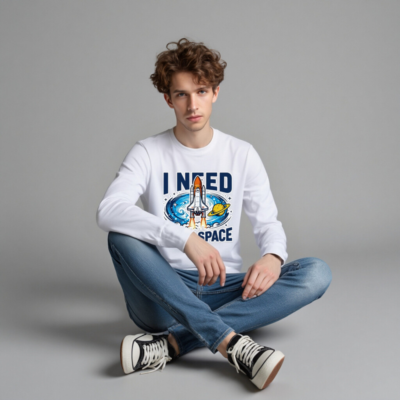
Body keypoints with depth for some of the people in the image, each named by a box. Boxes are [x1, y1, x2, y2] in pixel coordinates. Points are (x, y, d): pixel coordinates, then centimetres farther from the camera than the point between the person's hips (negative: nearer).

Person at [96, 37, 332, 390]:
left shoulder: (242, 154, 9)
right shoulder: (149, 153, 0)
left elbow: (268, 222, 7)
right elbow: (108, 211, -17)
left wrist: (273, 256, -19)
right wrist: (186, 238, -30)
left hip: (225, 288, 2)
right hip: (164, 294, -2)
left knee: (317, 272, -21)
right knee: (122, 235, -29)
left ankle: (172, 343, -32)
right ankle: (231, 342, -39)